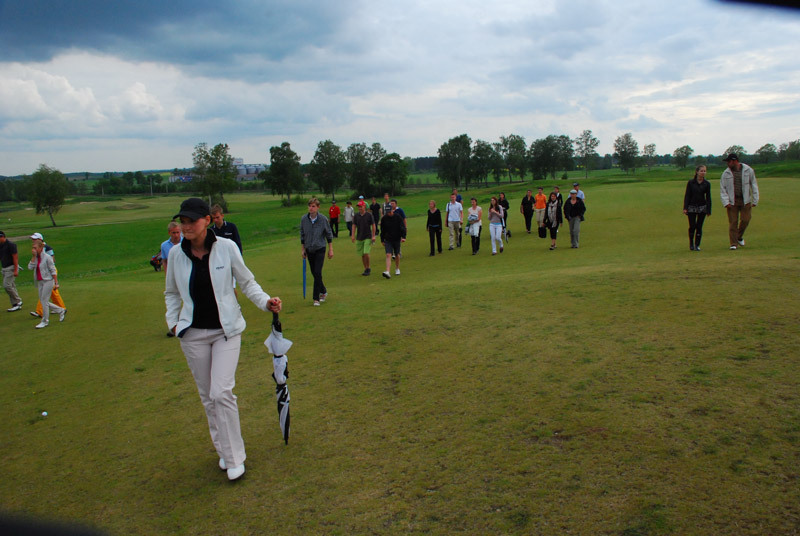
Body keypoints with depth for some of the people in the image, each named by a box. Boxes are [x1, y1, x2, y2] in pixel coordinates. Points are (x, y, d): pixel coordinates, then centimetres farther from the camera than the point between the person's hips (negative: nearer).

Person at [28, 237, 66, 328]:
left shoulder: (47, 257, -12)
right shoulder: (36, 257, 7)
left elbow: (53, 271, -11)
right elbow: (30, 267, -5)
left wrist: (56, 283, -12)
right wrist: (34, 256, -9)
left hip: (48, 281, -7)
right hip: (40, 282, 7)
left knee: (44, 301, -5)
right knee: (43, 301, 10)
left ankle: (45, 321, 7)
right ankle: (61, 310, 25)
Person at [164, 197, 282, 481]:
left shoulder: (226, 247, -10)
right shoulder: (176, 254, -2)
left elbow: (247, 282, 1)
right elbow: (171, 293, 14)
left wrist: (265, 301, -15)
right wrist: (173, 322, 2)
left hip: (226, 330, -3)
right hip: (193, 334, 3)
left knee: (221, 393, -11)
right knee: (208, 396, 10)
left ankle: (234, 458, 4)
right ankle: (223, 450, 28)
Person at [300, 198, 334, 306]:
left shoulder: (323, 219, -10)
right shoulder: (303, 219, -4)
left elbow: (329, 234, 0)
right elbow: (302, 235, 8)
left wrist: (330, 249, 1)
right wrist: (303, 249, 10)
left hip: (320, 249, -3)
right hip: (309, 250, 3)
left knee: (317, 273, -12)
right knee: (314, 273, 11)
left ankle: (316, 298, -5)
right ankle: (323, 291, 32)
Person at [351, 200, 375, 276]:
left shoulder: (369, 215, -3)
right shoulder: (356, 216, 5)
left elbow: (373, 225, 0)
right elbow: (354, 226, 6)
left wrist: (373, 236, -5)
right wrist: (353, 235, -6)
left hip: (368, 237, -4)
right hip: (359, 238, 4)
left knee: (366, 253, -14)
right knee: (362, 255, 7)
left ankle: (368, 268, 2)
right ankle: (366, 269, 19)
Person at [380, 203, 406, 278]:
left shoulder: (398, 217, -6)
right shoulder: (384, 218, -1)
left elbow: (403, 227, -7)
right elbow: (382, 230, 9)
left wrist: (403, 237, -19)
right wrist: (382, 240, 12)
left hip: (397, 239, 0)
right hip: (388, 240, 0)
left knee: (397, 255, 11)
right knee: (388, 255, -13)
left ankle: (397, 269, 34)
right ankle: (387, 272, -24)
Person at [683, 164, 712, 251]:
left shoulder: (706, 184, 1)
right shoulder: (691, 182, -3)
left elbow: (708, 198, 3)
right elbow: (687, 195, -2)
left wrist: (708, 210, -1)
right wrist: (685, 208, -8)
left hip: (702, 207, 1)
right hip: (692, 207, -1)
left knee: (699, 226, 1)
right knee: (692, 226, -2)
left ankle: (697, 245, 9)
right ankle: (691, 243, 19)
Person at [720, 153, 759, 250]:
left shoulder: (748, 170, 1)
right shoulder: (726, 173, 1)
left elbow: (754, 186, 7)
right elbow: (722, 189, 2)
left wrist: (755, 200, 3)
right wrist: (726, 202, -9)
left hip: (745, 200, 0)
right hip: (732, 201, 0)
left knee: (745, 220, -4)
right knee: (733, 222, -3)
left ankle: (739, 237, 23)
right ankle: (733, 244, 2)